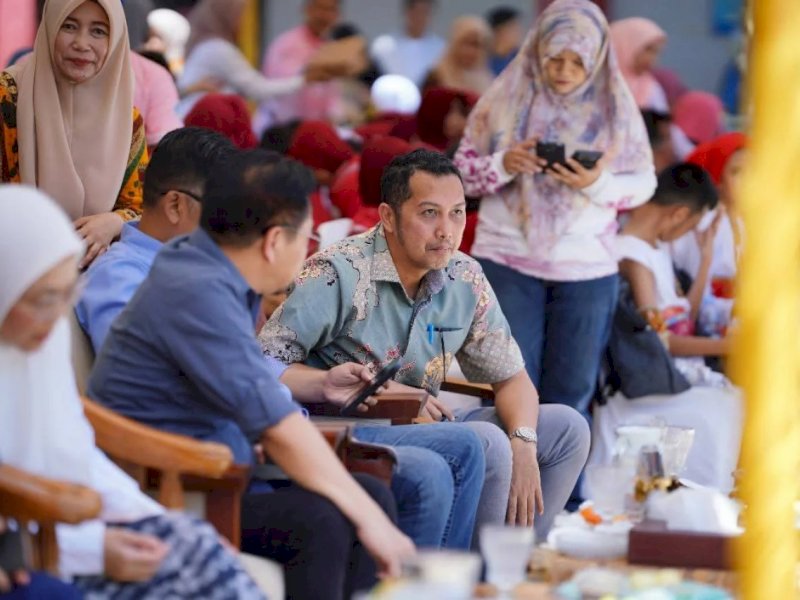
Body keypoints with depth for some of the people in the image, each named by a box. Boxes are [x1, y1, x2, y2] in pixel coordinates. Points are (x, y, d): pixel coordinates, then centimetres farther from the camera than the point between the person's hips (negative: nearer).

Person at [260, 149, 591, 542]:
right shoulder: (337, 275, -17)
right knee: (486, 443, -28)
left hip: (424, 428, 8)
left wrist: (523, 444, -10)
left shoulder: (466, 281, 4)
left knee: (566, 428, 1)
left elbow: (511, 377, 12)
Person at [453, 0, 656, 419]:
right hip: (507, 259, -1)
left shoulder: (615, 107, 0)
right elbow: (461, 170, 3)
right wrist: (503, 165, -18)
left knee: (571, 391, 8)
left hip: (587, 267, 1)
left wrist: (598, 183, -18)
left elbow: (643, 184, 2)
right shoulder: (506, 98, -1)